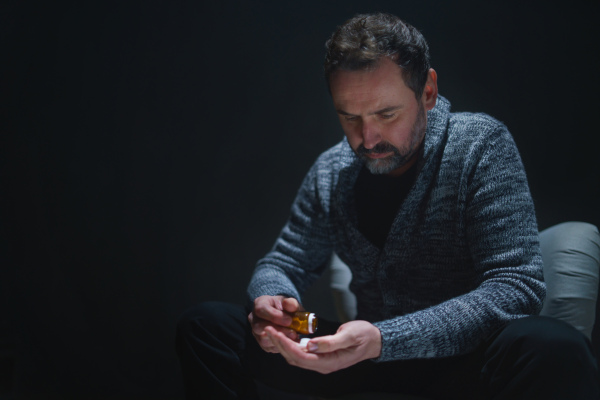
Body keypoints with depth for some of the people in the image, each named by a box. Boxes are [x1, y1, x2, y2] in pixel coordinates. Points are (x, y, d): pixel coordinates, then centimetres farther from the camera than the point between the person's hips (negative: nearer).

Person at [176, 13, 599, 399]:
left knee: (552, 348, -39)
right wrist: (269, 300, -16)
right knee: (206, 324, -9)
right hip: (369, 352, 4)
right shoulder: (330, 172, 3)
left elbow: (514, 286, -21)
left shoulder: (480, 146, -13)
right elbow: (284, 263, 12)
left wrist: (383, 340, -34)